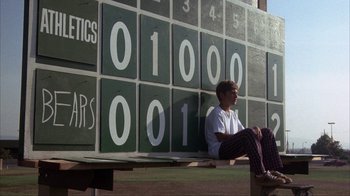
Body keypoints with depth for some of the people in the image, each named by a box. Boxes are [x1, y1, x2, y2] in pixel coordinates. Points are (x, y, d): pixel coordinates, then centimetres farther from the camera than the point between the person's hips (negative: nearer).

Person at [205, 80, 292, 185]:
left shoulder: (233, 114, 25)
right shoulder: (216, 113, -5)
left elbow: (243, 131, 19)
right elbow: (220, 137, -17)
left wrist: (254, 130, -7)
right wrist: (251, 132, -18)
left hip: (233, 147, 9)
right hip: (219, 150, -9)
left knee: (267, 132, -1)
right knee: (249, 133, -35)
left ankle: (272, 170, -15)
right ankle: (261, 174, -39)